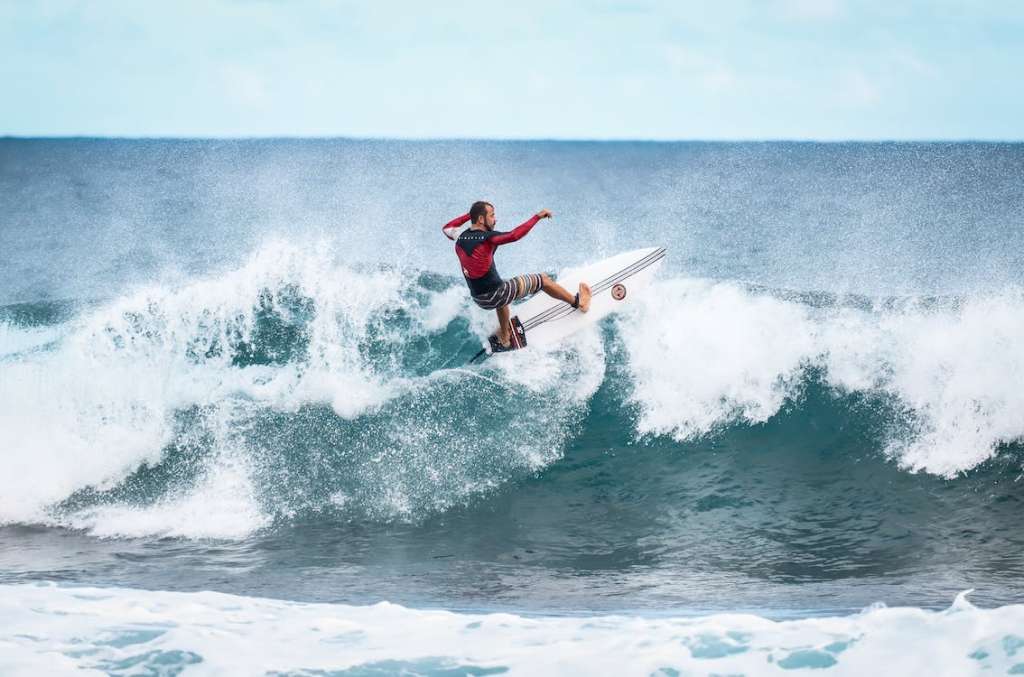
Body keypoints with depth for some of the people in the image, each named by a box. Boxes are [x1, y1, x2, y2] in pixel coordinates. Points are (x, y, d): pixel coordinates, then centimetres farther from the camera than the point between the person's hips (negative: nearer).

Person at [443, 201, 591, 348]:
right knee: (542, 279, 9)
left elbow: (446, 228, 23)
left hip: (479, 300, 7)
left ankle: (504, 338, 53)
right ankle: (576, 302, 25)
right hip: (495, 295, -7)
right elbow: (514, 235, -30)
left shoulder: (460, 238, 1)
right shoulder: (486, 238, -20)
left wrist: (469, 215, 26)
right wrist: (537, 217, -21)